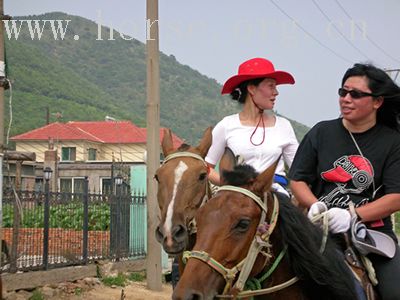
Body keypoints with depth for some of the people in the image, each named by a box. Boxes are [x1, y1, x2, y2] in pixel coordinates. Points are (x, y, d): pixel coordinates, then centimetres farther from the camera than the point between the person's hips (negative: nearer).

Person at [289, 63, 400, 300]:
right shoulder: (321, 133, 8)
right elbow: (298, 181, 10)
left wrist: (352, 215, -18)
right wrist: (315, 205, -11)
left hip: (373, 230, 0)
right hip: (323, 228, 1)